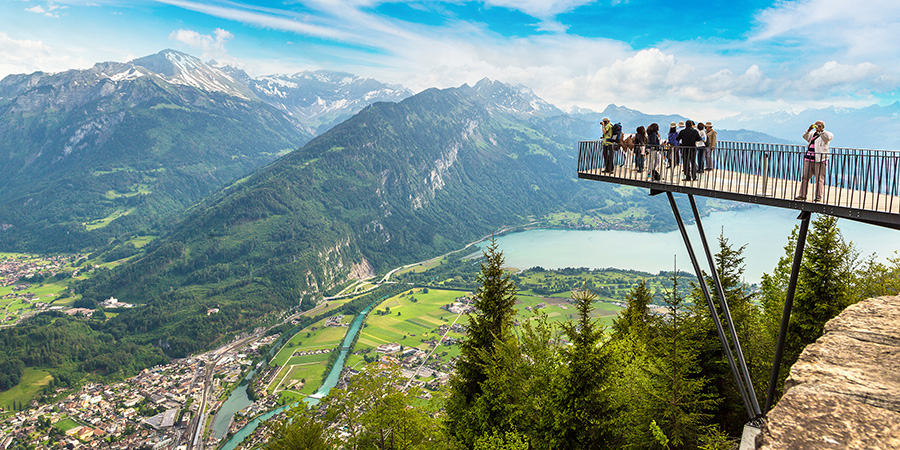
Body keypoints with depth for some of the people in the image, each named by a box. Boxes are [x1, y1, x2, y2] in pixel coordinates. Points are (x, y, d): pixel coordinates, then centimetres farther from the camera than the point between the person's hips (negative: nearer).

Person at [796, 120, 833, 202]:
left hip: (819, 159, -5)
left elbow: (829, 137, -15)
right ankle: (802, 195, 7)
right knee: (805, 177, 3)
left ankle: (818, 196, 0)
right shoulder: (812, 134, 20)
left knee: (819, 179, -4)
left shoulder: (825, 134, 4)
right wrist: (809, 129, -8)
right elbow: (805, 136, 6)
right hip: (809, 159, 5)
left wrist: (821, 131, -22)